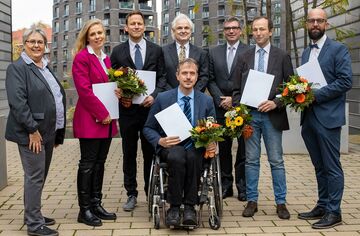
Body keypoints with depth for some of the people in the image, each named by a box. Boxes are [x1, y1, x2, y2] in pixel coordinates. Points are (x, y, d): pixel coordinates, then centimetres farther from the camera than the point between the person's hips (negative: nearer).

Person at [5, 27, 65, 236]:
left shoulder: (46, 68, 17)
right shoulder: (17, 68, -8)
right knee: (35, 176, -4)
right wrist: (32, 129, -21)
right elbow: (17, 101, -18)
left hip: (49, 132, 8)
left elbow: (58, 96, 20)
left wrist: (58, 132, 16)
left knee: (40, 176, 15)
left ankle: (33, 214, 28)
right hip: (32, 133, -8)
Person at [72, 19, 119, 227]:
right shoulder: (82, 57, -8)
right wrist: (102, 113, -16)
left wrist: (116, 94, 2)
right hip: (90, 119, -8)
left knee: (100, 163, 11)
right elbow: (84, 90, -16)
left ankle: (96, 205, 20)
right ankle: (84, 210, 7)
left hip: (106, 119, 8)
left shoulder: (106, 58, 16)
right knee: (88, 164, -2)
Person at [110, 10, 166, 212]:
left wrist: (154, 96, -13)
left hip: (149, 107, 0)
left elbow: (162, 77, 2)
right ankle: (131, 194, 19)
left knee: (150, 152, 8)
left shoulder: (156, 50, 5)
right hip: (127, 108, 1)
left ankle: (151, 193, 20)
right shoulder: (118, 51, 6)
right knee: (129, 153, 8)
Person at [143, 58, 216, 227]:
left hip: (196, 148, 1)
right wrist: (160, 141, -14)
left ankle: (189, 206, -22)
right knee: (177, 157, -36)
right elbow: (148, 128, 7)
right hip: (170, 147, -1)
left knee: (192, 156, -35)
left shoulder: (206, 101, 7)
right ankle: (174, 206, -20)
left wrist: (212, 143, -9)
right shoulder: (163, 98, 3)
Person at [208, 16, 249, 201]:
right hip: (221, 107, 3)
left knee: (244, 148, 3)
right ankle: (226, 184, 18)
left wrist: (235, 99, -10)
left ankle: (243, 186, 13)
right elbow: (210, 80, 8)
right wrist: (220, 99, -5)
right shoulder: (214, 52, 11)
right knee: (223, 148, 8)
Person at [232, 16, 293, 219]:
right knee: (251, 160, 7)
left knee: (276, 161, 4)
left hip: (272, 115, -2)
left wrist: (275, 103, -13)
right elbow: (237, 88, 10)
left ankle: (281, 202, 13)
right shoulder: (245, 57, 10)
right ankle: (252, 201, 15)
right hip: (249, 114, 2)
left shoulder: (282, 56, 4)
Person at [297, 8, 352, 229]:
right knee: (319, 167, 15)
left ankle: (334, 212, 8)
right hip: (308, 118, 7)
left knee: (332, 166, -1)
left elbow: (346, 81, -14)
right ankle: (322, 206, 25)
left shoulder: (338, 49, -5)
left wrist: (315, 95, -17)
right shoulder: (306, 52, 17)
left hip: (327, 117, -7)